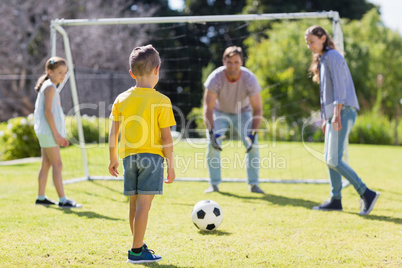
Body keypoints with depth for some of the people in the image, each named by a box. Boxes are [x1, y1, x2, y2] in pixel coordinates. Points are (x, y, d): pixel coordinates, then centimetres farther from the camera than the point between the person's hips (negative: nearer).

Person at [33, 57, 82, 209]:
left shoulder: (50, 87, 18)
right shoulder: (50, 87, -11)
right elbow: (47, 111, -19)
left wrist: (60, 135, 18)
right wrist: (56, 134, -19)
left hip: (47, 132, 10)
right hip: (48, 132, -10)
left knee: (46, 164, 13)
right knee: (57, 165, -11)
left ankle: (41, 197, 18)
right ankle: (62, 200, -12)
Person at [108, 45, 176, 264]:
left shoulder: (121, 99, 5)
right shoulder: (161, 101, -8)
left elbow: (113, 133, 6)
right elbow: (166, 138, -8)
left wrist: (113, 158, 17)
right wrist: (171, 165, -1)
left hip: (128, 156, 5)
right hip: (152, 155, -5)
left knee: (134, 204, 14)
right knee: (144, 204, -4)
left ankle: (139, 246, 26)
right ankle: (136, 252, -4)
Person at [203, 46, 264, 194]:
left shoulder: (249, 79, -27)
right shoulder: (215, 78, -30)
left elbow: (257, 109, -22)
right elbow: (208, 108, -29)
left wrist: (253, 132, -34)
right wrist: (211, 132, -42)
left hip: (242, 112, 1)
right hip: (219, 112, -1)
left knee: (253, 144, -15)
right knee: (212, 144, -18)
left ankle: (253, 184, -2)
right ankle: (214, 184, -4)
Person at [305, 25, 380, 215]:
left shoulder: (332, 56, -7)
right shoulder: (322, 59, 22)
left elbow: (339, 87, -16)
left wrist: (337, 113, -23)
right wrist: (325, 118, 22)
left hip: (344, 112, -10)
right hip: (333, 115, 10)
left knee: (334, 160, -15)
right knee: (329, 159, 9)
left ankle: (367, 194, -13)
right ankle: (335, 200, 13)